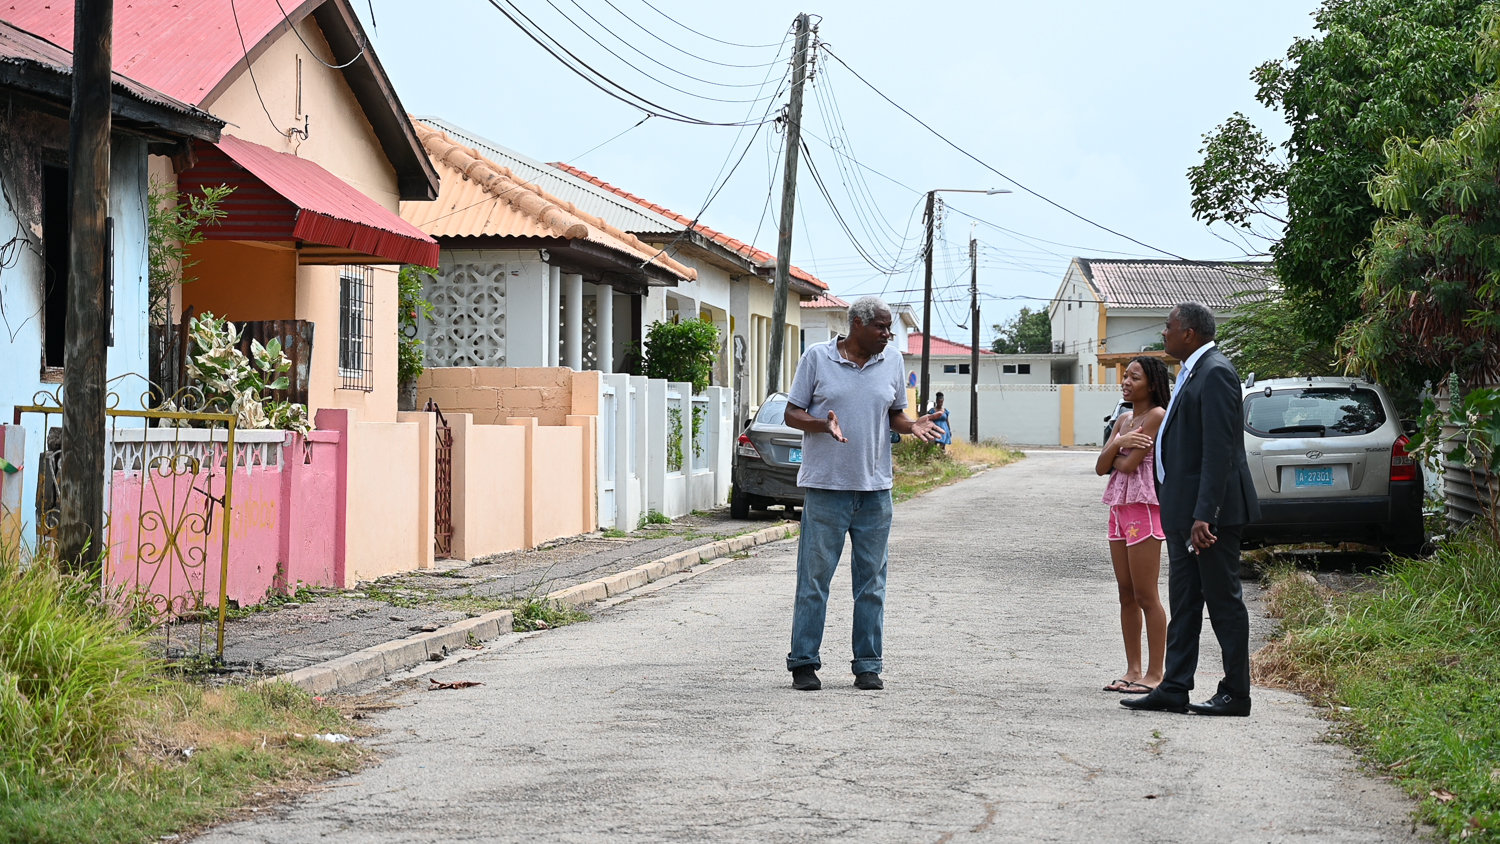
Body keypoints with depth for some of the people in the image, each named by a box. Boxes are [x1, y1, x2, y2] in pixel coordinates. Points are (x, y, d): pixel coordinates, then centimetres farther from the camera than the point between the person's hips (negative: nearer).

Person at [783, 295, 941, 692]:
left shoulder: (892, 361, 10)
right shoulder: (817, 357, 0)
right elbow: (792, 413, 2)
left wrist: (913, 425, -5)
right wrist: (823, 424, -17)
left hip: (875, 488, 3)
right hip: (826, 486, -3)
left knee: (872, 581, 6)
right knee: (814, 577, -2)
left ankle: (868, 666, 13)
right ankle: (803, 663, 7)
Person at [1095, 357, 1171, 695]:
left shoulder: (1157, 415, -9)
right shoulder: (1123, 419, 16)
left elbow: (1129, 464, -17)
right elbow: (1101, 467, 9)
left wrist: (1114, 454, 3)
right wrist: (1118, 444, -8)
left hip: (1144, 508, -9)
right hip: (1119, 508, 9)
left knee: (1146, 597, -7)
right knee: (1127, 594, 10)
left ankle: (1154, 674, -3)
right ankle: (1133, 670, 14)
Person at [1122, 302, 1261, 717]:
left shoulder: (1215, 373, -16)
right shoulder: (1193, 372, 16)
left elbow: (1219, 449, -22)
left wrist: (1204, 514, -26)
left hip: (1210, 509, -10)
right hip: (1183, 510, 10)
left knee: (1223, 600, -2)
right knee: (1183, 601, 11)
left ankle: (1236, 694, 5)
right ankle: (1174, 689, 15)